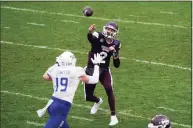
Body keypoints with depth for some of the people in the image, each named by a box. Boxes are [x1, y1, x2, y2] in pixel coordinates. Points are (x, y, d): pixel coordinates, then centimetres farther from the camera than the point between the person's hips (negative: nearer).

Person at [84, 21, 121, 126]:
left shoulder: (115, 44, -3)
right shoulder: (98, 37, -15)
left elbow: (117, 65, -1)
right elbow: (90, 37, -42)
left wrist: (115, 53, -20)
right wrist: (90, 32, -66)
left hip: (104, 70, 1)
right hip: (91, 69, -1)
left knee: (109, 90, -24)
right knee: (88, 97, 6)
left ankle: (113, 116, -12)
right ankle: (98, 101, 45)